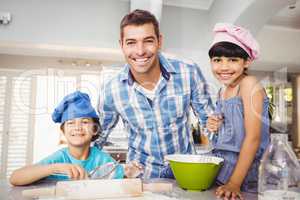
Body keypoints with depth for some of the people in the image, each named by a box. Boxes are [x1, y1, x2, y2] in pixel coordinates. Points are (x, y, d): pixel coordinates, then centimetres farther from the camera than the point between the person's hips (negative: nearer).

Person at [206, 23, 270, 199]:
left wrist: (234, 183, -23)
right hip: (223, 165, 7)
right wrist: (215, 126, -5)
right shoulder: (223, 90, 8)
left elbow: (253, 137, -20)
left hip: (247, 169, -7)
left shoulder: (249, 84, -15)